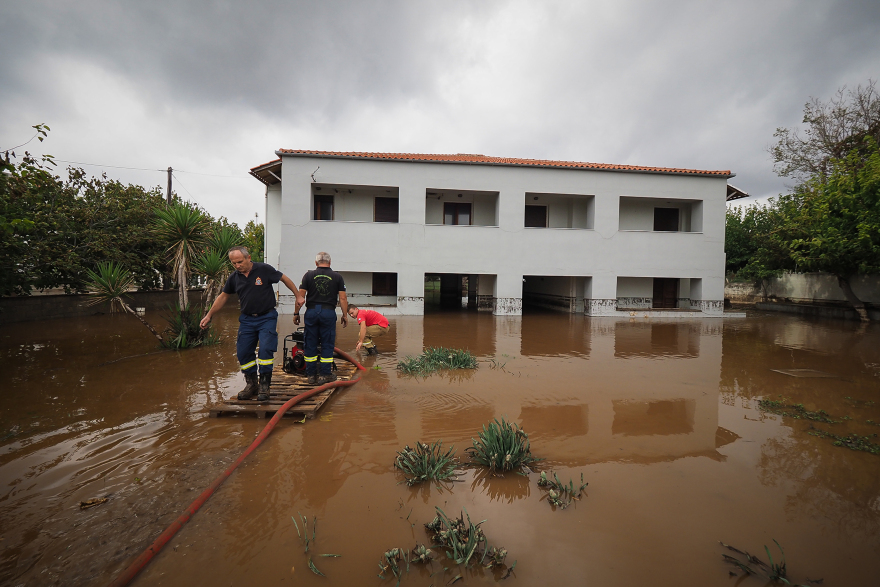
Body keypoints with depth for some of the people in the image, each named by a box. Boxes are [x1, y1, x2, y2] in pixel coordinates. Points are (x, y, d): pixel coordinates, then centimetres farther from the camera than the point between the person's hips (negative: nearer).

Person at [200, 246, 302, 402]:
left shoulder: (264, 269, -9)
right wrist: (209, 316, 17)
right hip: (247, 319, 5)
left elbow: (284, 278, 2)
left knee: (265, 350, -15)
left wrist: (298, 295, 5)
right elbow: (223, 296, 16)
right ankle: (251, 384, 21)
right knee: (243, 352, 3)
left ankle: (264, 385, 0)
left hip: (267, 317, -5)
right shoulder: (234, 277, 4)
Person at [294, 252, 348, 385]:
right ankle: (325, 374, 11)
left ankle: (311, 375, 16)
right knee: (327, 344, 7)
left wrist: (296, 313, 9)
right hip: (329, 313, -1)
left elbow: (300, 296, 0)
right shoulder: (337, 277, 2)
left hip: (311, 312, 1)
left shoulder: (309, 275, 3)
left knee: (310, 344, 9)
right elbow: (343, 298, -1)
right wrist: (345, 315, 6)